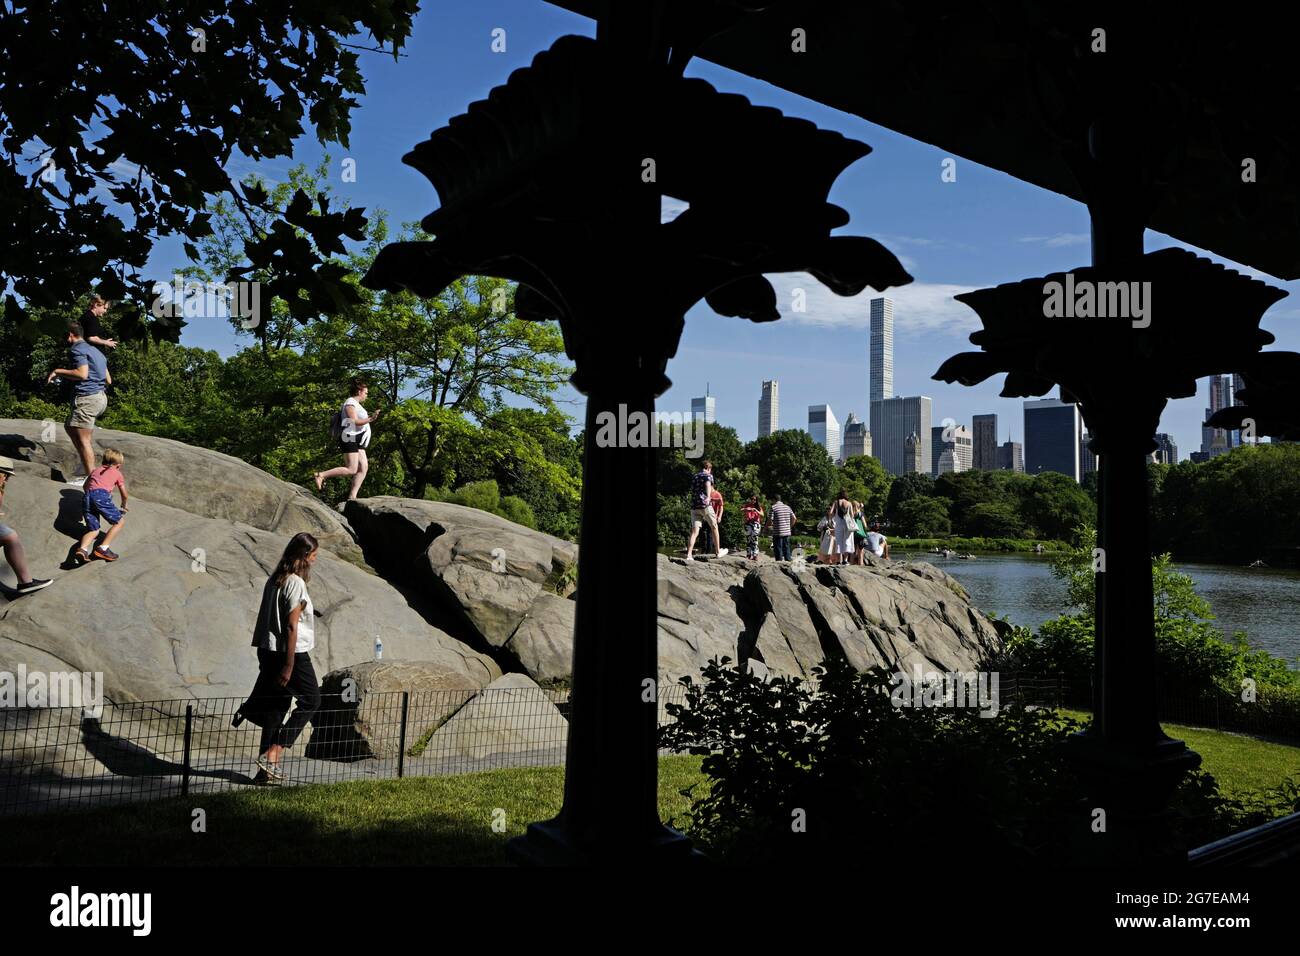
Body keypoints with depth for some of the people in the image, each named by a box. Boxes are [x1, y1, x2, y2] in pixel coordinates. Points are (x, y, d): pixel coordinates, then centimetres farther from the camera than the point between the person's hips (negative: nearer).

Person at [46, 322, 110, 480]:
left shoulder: (77, 349, -6)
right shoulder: (96, 351, 21)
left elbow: (82, 373, -21)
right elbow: (108, 380, 20)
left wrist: (58, 371, -11)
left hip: (87, 398, -10)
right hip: (101, 397, 10)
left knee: (83, 439, -6)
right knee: (70, 427, 25)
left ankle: (90, 477, -5)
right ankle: (87, 463, 19)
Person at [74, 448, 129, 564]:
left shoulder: (95, 471, 34)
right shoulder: (117, 473, 23)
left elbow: (86, 486, 45)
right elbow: (124, 494, 28)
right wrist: (123, 506, 48)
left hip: (87, 497, 5)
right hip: (102, 495, -5)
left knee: (94, 530, 11)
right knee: (119, 521, 10)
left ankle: (82, 549, -19)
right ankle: (103, 548, -6)